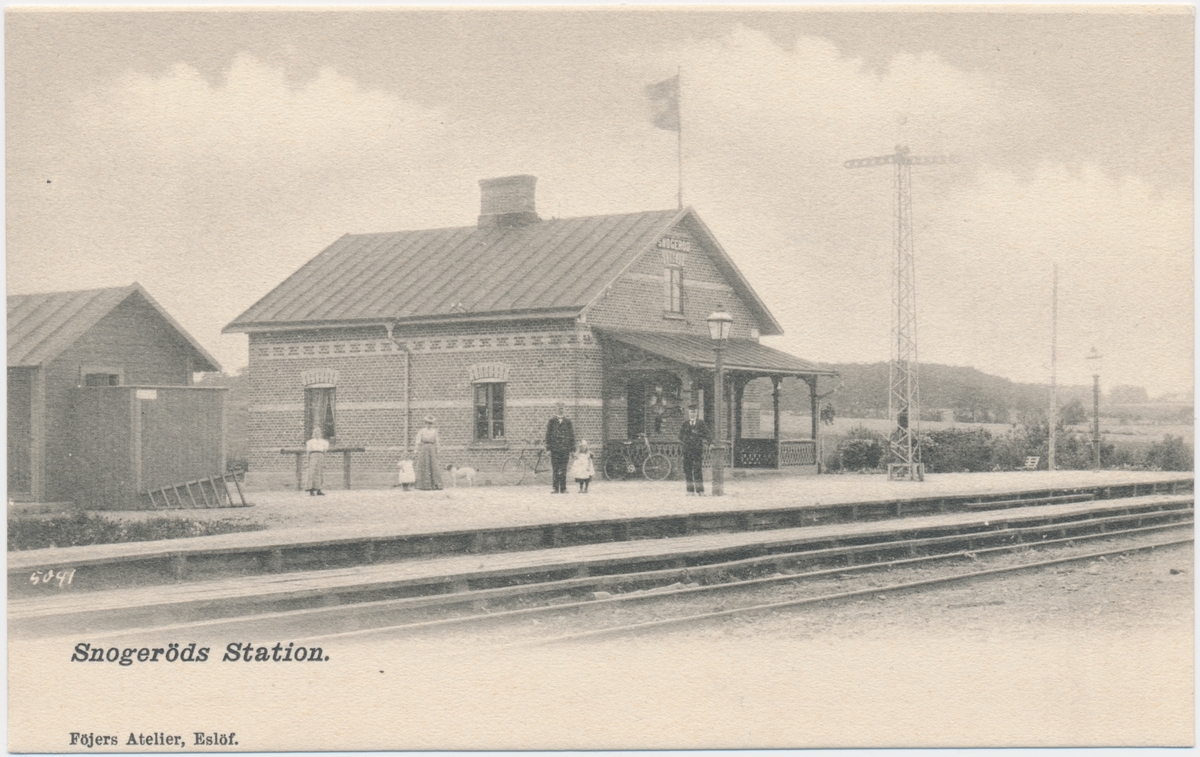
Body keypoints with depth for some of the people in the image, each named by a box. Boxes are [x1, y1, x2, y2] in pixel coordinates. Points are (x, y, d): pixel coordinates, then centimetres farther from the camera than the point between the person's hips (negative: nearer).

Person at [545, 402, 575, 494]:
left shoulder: (568, 422, 8)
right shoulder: (552, 421, 6)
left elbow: (572, 435, 10)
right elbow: (548, 435, 5)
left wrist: (572, 449, 5)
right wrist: (548, 448, -3)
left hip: (565, 449, 1)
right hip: (554, 449, -1)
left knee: (563, 470, 1)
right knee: (555, 470, -1)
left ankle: (563, 488, 5)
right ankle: (555, 488, 3)